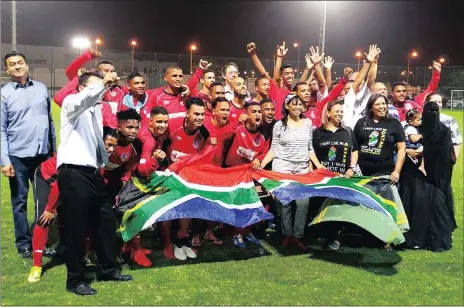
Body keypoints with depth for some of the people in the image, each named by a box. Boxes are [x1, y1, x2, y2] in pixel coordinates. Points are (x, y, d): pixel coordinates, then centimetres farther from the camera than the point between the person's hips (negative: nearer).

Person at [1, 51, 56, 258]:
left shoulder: (41, 88, 8)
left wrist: (54, 149, 13)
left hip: (43, 154, 3)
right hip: (18, 156, -3)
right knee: (20, 202, 7)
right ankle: (23, 244, 19)